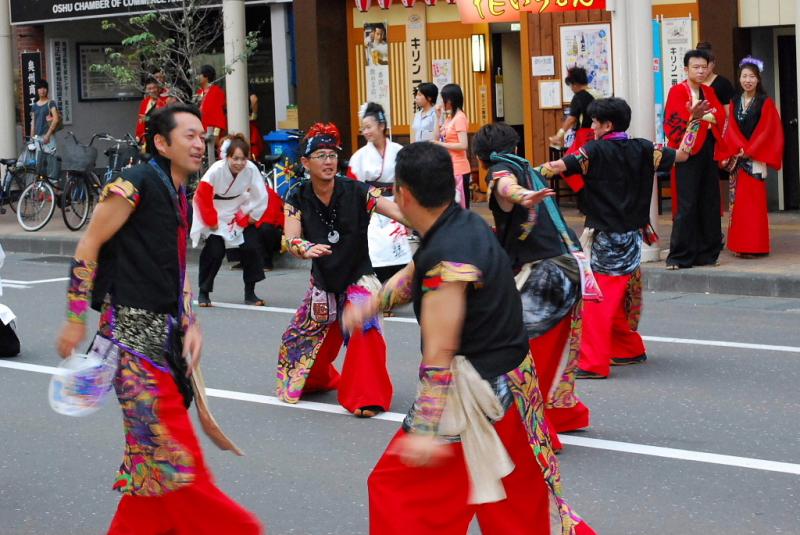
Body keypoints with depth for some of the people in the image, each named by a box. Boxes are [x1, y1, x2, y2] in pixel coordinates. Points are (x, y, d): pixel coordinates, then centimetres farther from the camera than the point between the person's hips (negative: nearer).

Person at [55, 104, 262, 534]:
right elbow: (88, 247, -10)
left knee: (155, 442, 12)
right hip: (131, 328, -9)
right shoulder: (136, 184, -11)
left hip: (165, 332, 9)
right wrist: (76, 320, -11)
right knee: (166, 441, -6)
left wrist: (190, 325, 8)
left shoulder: (180, 196, 14)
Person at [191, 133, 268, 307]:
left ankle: (250, 293, 6)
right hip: (215, 218, -3)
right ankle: (203, 292, 7)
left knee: (252, 247, -9)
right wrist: (212, 222, -13)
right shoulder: (216, 170, -29)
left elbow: (261, 197, -10)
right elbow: (202, 197, -19)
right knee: (214, 251, -13)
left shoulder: (251, 169, -23)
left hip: (240, 216, 3)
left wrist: (250, 218, -7)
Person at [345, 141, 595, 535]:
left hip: (476, 391, -10)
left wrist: (425, 430, -25)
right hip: (509, 379, 10)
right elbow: (415, 274, 23)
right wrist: (369, 306, 16)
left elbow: (439, 354, -26)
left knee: (398, 487, 1)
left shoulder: (447, 257, -25)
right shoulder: (466, 224, 3)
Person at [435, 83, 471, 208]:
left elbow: (463, 145, -20)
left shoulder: (459, 118, -14)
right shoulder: (449, 117, 12)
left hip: (458, 169, -9)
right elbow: (439, 138, 12)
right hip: (448, 167, 9)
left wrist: (441, 145, -18)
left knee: (460, 205, -4)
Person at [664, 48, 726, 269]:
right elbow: (674, 123, -16)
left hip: (708, 151, 6)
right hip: (688, 152, -6)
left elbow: (721, 117, 6)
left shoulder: (709, 92, 16)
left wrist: (704, 115, -12)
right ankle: (679, 256, -5)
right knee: (687, 205, -9)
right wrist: (694, 116, -33)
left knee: (709, 203, 6)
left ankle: (707, 253, 13)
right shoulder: (678, 91, -4)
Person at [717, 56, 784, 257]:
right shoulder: (735, 102, 11)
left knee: (753, 200, -7)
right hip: (737, 157, 4)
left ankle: (753, 245, -6)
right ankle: (740, 245, 6)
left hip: (755, 158, -4)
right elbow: (731, 129, 6)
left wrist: (748, 150, -13)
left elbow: (767, 130, -7)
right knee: (737, 199, 2)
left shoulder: (765, 103, -1)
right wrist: (738, 149, -10)